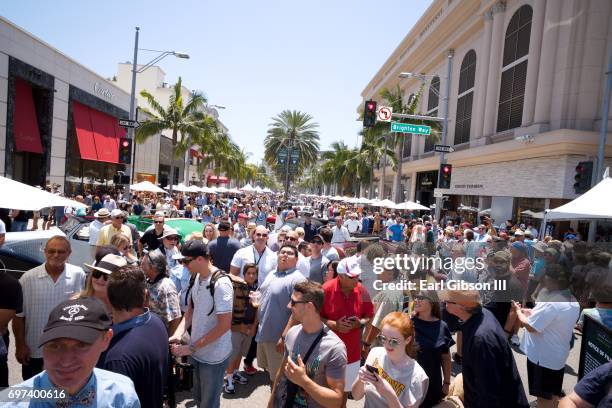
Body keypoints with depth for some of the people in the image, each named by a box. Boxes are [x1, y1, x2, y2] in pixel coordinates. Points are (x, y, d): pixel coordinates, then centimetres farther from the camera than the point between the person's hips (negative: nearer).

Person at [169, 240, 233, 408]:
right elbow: (191, 310, 7)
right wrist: (177, 334, -9)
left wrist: (191, 348, -21)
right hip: (198, 352, 7)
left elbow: (224, 326, -25)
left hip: (213, 356, -7)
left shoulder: (221, 284, -26)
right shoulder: (198, 277, -2)